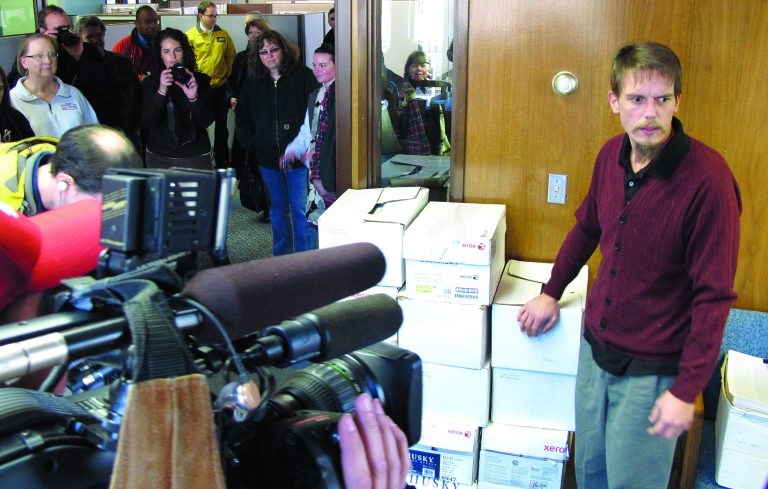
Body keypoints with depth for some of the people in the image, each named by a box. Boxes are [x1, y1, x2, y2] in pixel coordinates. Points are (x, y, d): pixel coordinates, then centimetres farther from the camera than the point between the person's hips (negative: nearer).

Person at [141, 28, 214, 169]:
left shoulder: (200, 79, -3)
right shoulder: (149, 82, -1)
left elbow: (207, 121, -8)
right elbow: (147, 123, -11)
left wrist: (193, 97, -25)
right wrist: (161, 91, -23)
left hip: (195, 156, -1)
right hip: (159, 156, 1)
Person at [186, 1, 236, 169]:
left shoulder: (223, 34, 2)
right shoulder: (190, 35, -8)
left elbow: (231, 55, 11)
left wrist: (228, 72, 3)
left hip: (219, 87, 3)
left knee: (221, 125, 12)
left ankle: (222, 160, 24)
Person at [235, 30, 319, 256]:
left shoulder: (304, 76, -5)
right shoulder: (252, 84, 9)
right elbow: (242, 120, 17)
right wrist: (251, 144, 5)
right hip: (268, 160, 5)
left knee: (301, 210, -1)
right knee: (278, 212, 15)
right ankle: (281, 259, 26)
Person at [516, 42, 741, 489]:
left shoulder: (707, 178, -22)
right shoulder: (613, 155, -2)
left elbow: (714, 296, -19)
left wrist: (686, 390, -17)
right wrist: (552, 292, 16)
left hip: (652, 370, -6)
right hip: (596, 347, 6)